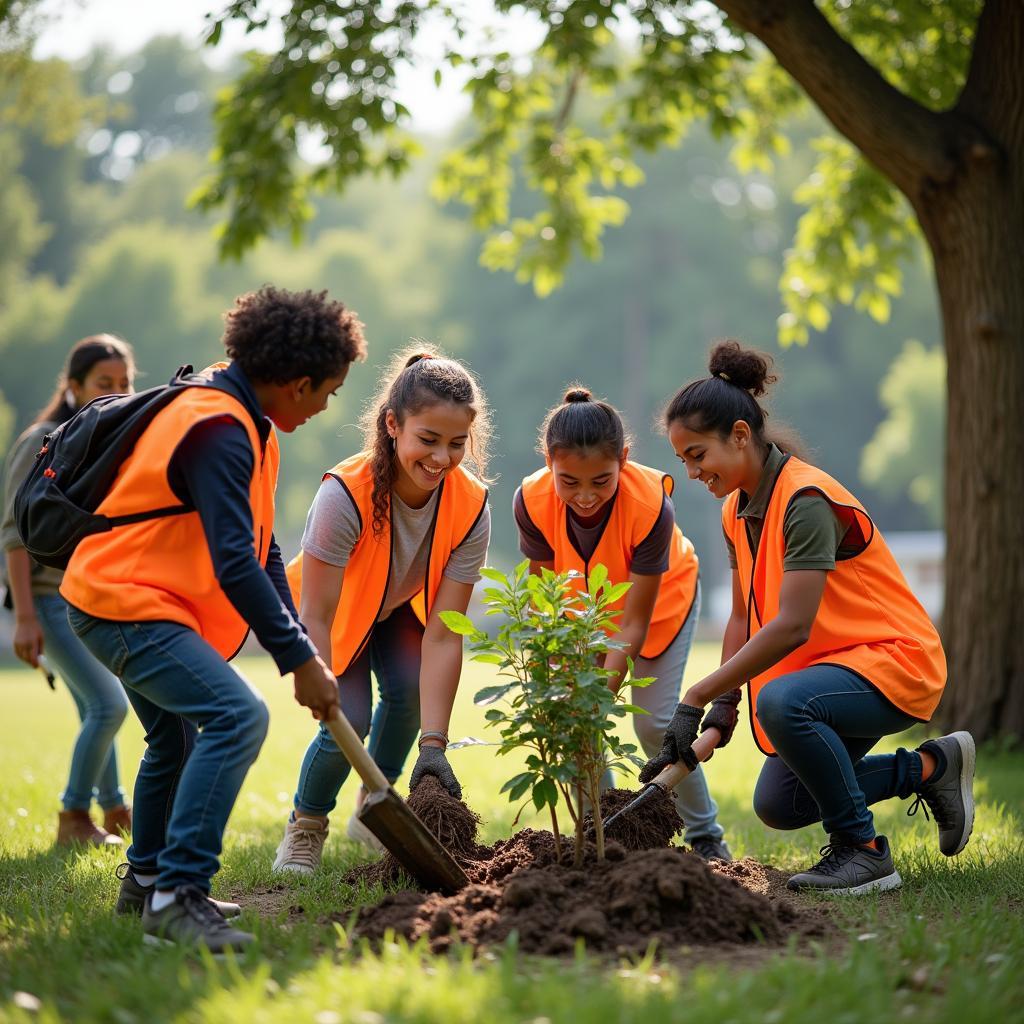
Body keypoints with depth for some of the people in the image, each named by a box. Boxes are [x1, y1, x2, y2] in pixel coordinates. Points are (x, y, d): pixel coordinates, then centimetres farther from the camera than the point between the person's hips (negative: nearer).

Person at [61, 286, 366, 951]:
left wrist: (297, 641, 6)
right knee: (238, 716, -24)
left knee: (177, 736, 25)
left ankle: (147, 881, 41)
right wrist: (299, 658, -22)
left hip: (119, 600, 11)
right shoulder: (218, 431, -22)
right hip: (127, 604, -11)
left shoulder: (243, 424, 11)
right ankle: (178, 892, -24)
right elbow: (234, 564, -27)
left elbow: (259, 547, 14)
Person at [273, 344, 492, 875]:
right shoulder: (345, 493, -40)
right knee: (351, 718, -21)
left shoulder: (471, 507, -29)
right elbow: (315, 618, -35)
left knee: (408, 692, -23)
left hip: (401, 609, 3)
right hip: (334, 608, -3)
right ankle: (304, 827, 8)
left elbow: (443, 633, -29)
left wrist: (433, 745, -35)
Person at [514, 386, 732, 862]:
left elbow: (634, 625, -32)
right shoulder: (533, 501, -32)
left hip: (660, 599, -3)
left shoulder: (651, 506, -39)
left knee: (654, 722, -11)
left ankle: (706, 837, 10)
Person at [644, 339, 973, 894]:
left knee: (781, 703, -36)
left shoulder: (806, 499, -24)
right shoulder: (738, 511, 6)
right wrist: (722, 706, -9)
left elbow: (791, 626, -30)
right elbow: (743, 619, 6)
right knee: (777, 804, 3)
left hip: (894, 660, -10)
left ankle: (863, 850, -17)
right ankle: (929, 767, 18)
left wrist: (697, 697, -30)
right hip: (830, 664, 10)